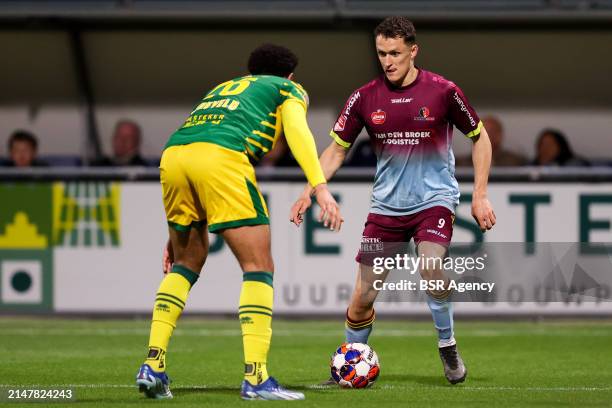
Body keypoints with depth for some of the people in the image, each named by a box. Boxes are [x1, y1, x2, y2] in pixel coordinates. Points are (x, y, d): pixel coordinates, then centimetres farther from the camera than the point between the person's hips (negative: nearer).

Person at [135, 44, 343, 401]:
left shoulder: (223, 88, 41)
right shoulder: (289, 89, 25)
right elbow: (298, 132, 2)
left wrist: (177, 232, 40)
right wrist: (320, 187, -10)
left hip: (173, 155, 6)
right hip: (221, 157, -6)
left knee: (186, 263, 22)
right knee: (259, 267, 1)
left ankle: (153, 366, 13)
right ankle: (255, 378, -9)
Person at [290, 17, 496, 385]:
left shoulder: (442, 91, -7)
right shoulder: (365, 98, -2)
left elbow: (480, 137, 5)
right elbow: (337, 149, 7)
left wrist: (480, 195, -1)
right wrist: (309, 191, -7)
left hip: (434, 199, -2)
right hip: (387, 204, 2)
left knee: (432, 267, -30)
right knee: (363, 295, -3)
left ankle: (448, 347, -7)